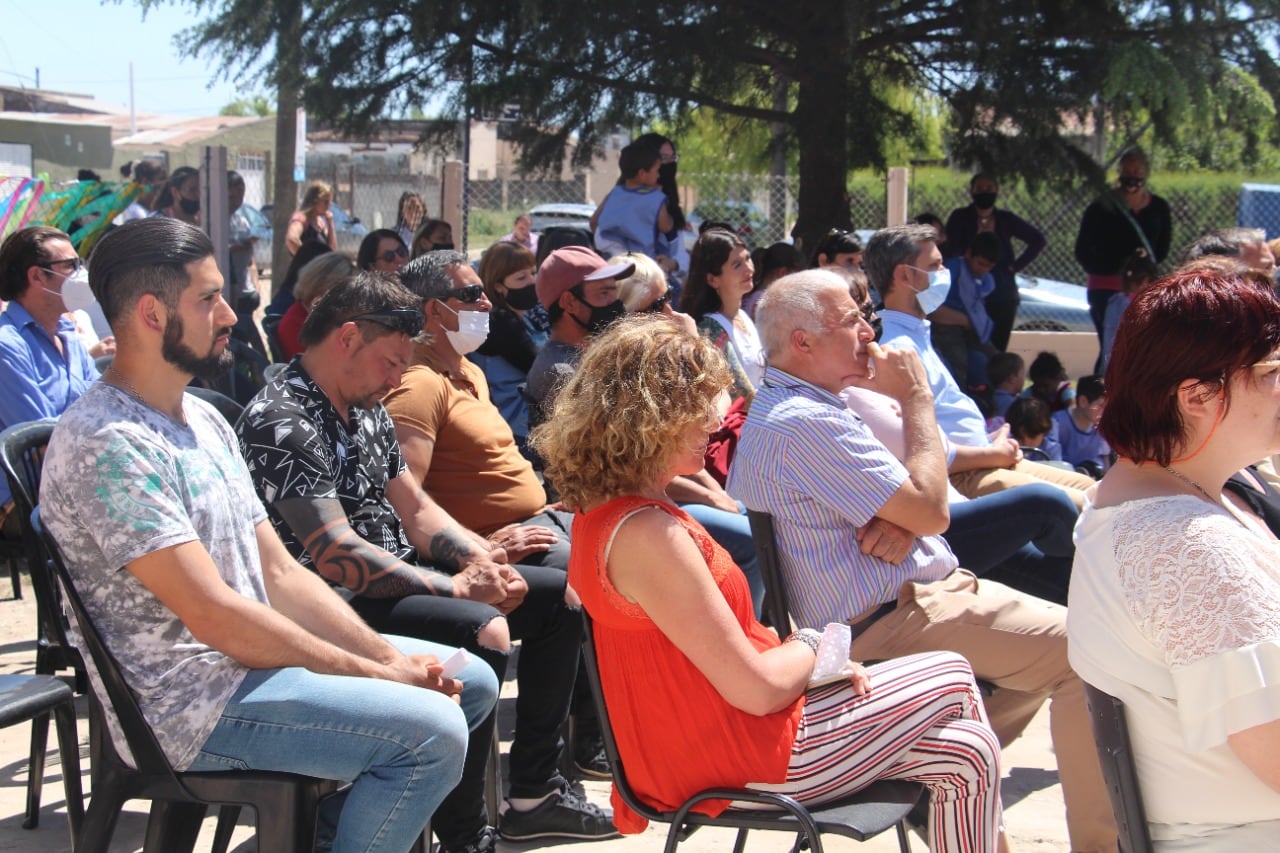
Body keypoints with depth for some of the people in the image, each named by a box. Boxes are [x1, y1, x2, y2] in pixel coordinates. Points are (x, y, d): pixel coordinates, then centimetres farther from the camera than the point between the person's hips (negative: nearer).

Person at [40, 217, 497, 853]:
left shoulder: (202, 419, 13)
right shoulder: (106, 444, -18)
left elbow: (279, 574, 12)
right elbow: (213, 615, -22)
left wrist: (389, 657, -2)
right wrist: (373, 674, -17)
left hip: (256, 653, 10)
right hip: (188, 705, -10)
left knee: (472, 682, 10)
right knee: (431, 728, -23)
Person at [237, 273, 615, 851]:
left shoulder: (367, 411, 12)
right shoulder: (282, 425, -20)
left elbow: (415, 510, 16)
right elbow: (337, 559, -26)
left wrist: (480, 557, -4)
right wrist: (457, 586, -21)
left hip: (405, 578, 11)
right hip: (341, 607, -11)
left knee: (558, 596, 11)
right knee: (483, 630, -33)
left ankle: (535, 795, 14)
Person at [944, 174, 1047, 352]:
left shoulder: (1006, 219, 7)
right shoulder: (960, 218, 0)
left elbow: (1038, 240, 14)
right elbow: (951, 254, -6)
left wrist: (1017, 265, 7)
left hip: (1003, 299, 3)